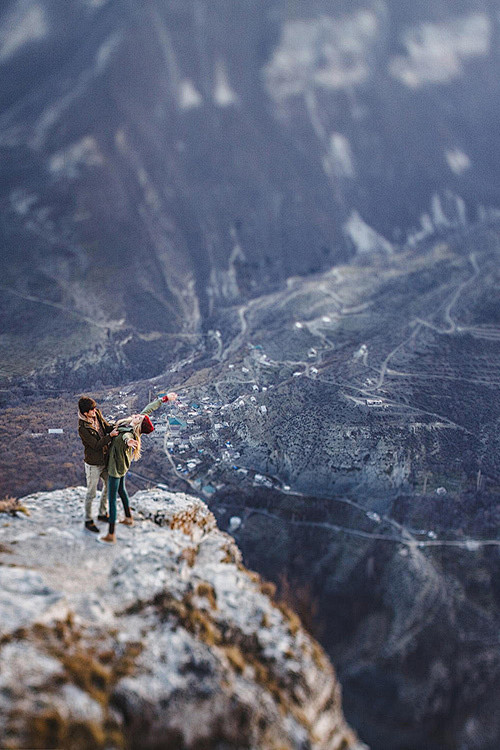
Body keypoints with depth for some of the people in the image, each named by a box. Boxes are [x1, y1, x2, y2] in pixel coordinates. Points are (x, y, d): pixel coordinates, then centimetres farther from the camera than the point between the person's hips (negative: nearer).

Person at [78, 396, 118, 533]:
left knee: (109, 486, 21)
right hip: (93, 464, -8)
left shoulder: (97, 414, -7)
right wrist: (110, 436, -33)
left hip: (105, 460, 8)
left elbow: (107, 427, 3)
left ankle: (102, 513, 40)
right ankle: (88, 521, 25)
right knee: (91, 493, 7)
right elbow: (96, 445, -26)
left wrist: (116, 428, -16)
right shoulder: (83, 428, -26)